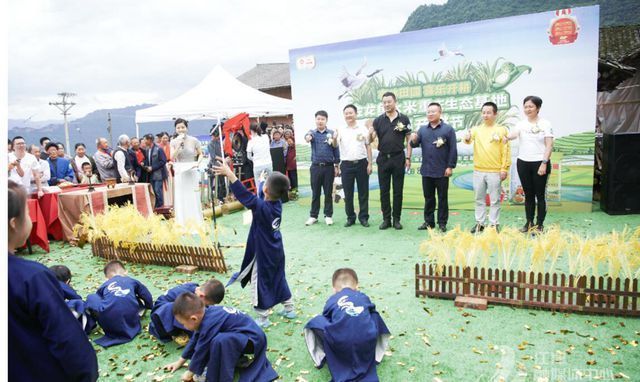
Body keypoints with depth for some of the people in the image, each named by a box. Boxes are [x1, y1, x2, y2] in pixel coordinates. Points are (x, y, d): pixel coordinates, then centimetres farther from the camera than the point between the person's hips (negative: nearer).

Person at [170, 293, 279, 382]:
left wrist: (190, 373, 3)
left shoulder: (209, 325, -27)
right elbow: (195, 341, 14)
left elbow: (200, 351, -14)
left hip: (253, 338, -10)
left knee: (220, 341, -35)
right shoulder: (205, 314, -1)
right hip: (240, 334, 10)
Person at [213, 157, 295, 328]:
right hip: (277, 252, 8)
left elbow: (244, 195, -34)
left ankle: (263, 317, 17)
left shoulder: (261, 207, -29)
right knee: (279, 279, 23)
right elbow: (265, 198, 9)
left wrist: (229, 173, -34)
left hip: (263, 254, -8)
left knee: (260, 282, 8)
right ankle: (289, 309, 34)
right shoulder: (277, 203, -8)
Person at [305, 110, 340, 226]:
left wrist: (336, 166, 1)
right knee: (315, 193, 7)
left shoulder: (332, 133, 2)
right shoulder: (313, 133, 3)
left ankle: (328, 215, 16)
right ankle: (313, 216, 17)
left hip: (329, 167, -1)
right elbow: (308, 136, -22)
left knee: (328, 192, 6)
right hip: (315, 167, 1)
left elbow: (336, 150, 4)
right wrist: (307, 137, -47)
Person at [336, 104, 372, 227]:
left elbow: (368, 147, 7)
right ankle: (350, 217, 16)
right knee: (348, 193, 5)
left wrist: (370, 163, 1)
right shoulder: (341, 130, 4)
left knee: (363, 192, 4)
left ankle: (363, 217, 14)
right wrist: (334, 137, -31)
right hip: (346, 165, 0)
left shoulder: (363, 129, 5)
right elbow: (335, 145, -9)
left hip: (361, 163, 0)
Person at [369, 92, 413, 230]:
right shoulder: (378, 120, 4)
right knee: (384, 190, 6)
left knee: (398, 190, 4)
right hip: (383, 158, 2)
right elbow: (371, 140, 0)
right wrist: (370, 134, -23)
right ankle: (386, 219, 14)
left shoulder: (404, 119, 0)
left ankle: (396, 219, 13)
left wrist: (408, 158, -5)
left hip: (398, 158, -1)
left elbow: (409, 140, 2)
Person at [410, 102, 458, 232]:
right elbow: (415, 144, 3)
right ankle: (428, 221, 21)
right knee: (428, 197, 12)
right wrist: (414, 140, -20)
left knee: (442, 198, 6)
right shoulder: (422, 129, 9)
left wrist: (450, 167, -11)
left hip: (442, 171, -4)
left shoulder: (448, 129, -3)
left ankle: (442, 223, 14)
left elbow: (453, 150, -6)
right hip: (426, 170, 4)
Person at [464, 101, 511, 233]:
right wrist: (467, 138, -36)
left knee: (494, 200, 5)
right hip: (478, 171, 3)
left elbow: (506, 150, -1)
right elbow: (468, 139, -12)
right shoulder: (476, 129, 7)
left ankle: (494, 224, 14)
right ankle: (479, 223, 21)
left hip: (495, 172, -3)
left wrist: (504, 169, -7)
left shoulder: (501, 129, 1)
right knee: (479, 199, 11)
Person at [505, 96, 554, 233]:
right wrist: (504, 135, -37)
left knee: (540, 195, 2)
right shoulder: (521, 124, 6)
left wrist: (544, 163, -14)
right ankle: (529, 222, 19)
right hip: (523, 163, 3)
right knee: (528, 195, 11)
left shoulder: (545, 124, -1)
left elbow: (549, 145, -6)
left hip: (540, 163, -3)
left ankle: (539, 224, 10)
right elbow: (512, 135, -14)